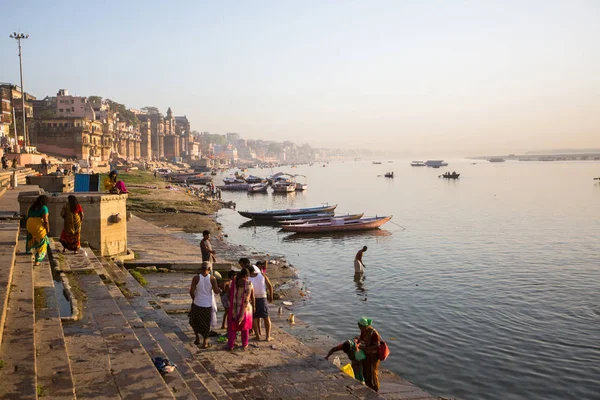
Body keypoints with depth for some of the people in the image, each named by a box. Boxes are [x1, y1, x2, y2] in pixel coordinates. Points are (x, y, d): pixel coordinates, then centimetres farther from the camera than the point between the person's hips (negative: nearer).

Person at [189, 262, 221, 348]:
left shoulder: (196, 278, -10)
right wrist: (220, 290, 12)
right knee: (206, 324, 14)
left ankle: (197, 338, 26)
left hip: (197, 303, 0)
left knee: (194, 321, 23)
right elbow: (216, 291, -10)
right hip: (208, 305, 0)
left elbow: (191, 291, -10)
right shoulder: (212, 278, -10)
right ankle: (205, 341, 16)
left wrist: (194, 299, 7)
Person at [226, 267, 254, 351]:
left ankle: (230, 345, 14)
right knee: (245, 328, 16)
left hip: (234, 309, 0)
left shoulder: (233, 283, -7)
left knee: (232, 327, 12)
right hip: (246, 308, 0)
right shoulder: (249, 284, -8)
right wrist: (253, 306, 13)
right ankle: (245, 345, 25)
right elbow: (252, 297, -2)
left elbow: (229, 296, -1)